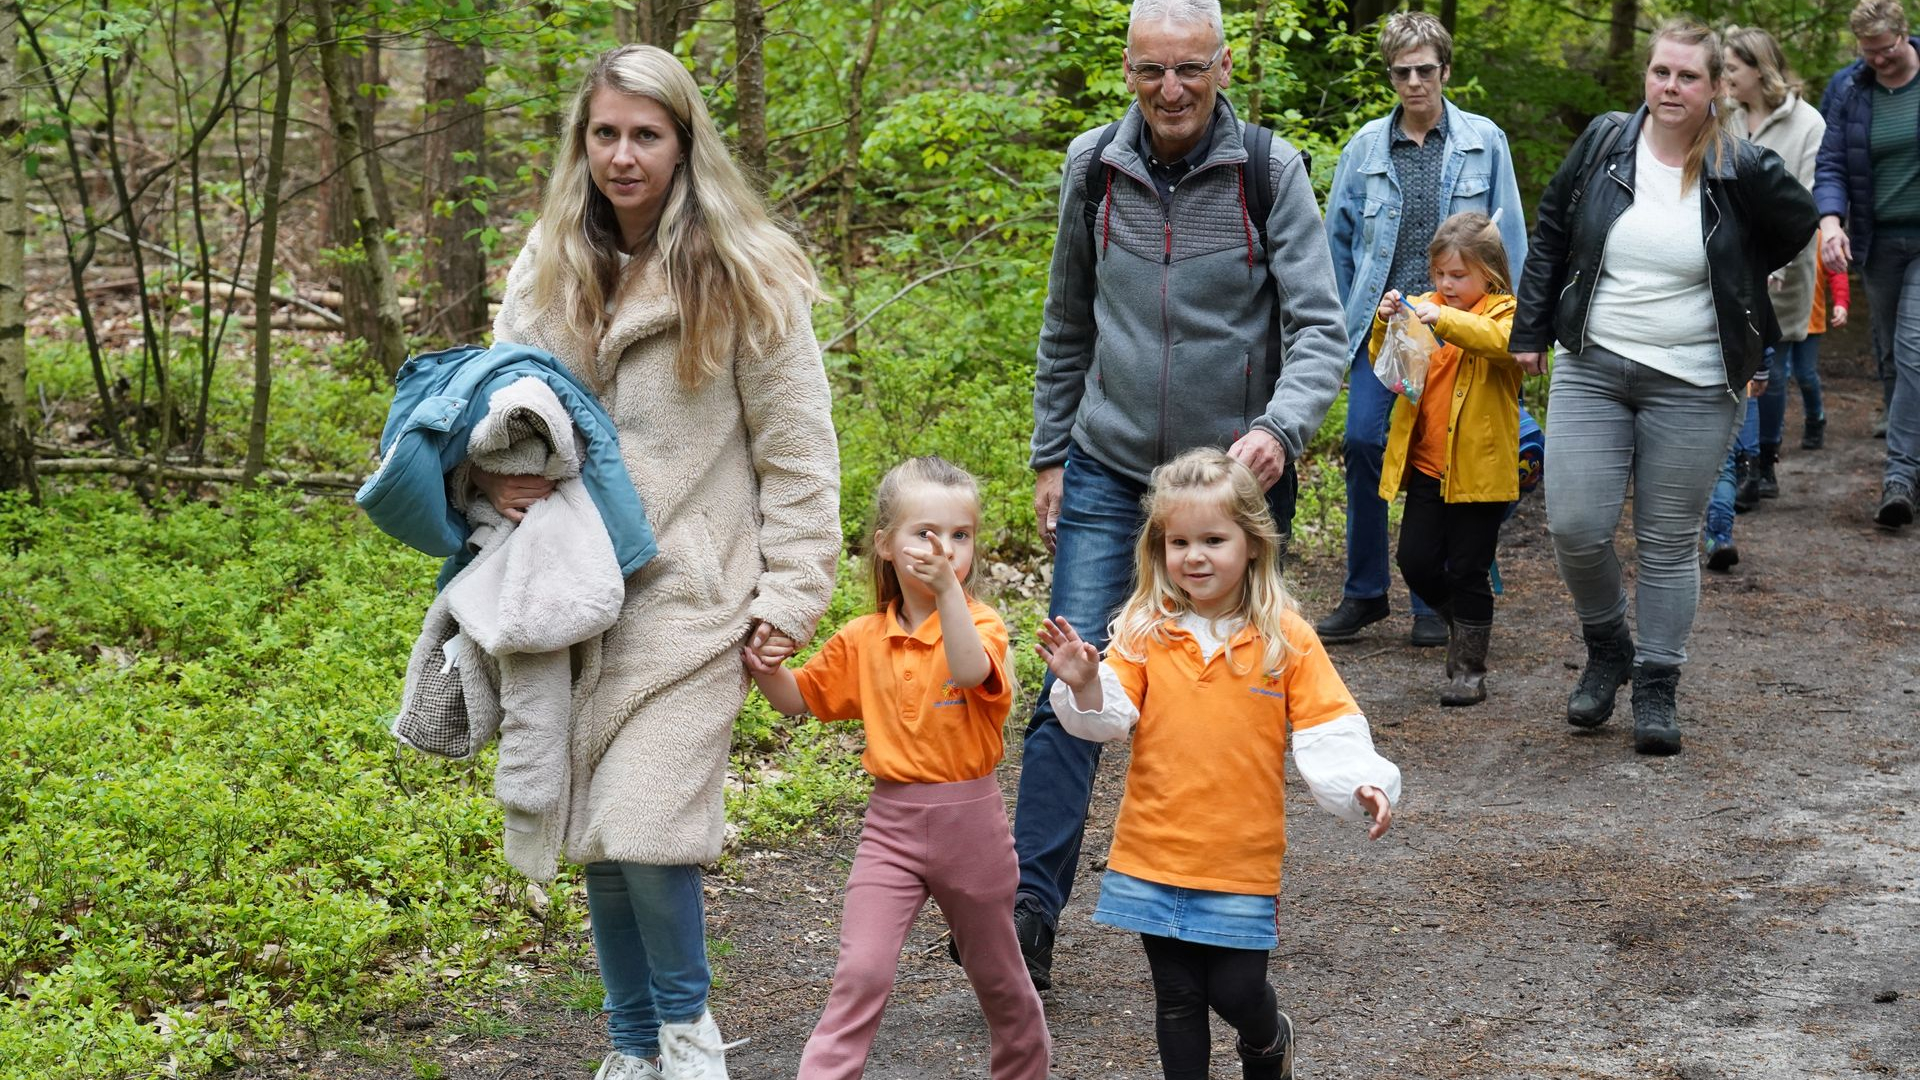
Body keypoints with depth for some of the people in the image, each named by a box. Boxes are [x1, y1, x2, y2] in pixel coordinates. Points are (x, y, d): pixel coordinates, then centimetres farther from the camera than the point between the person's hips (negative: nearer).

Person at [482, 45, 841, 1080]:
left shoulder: (743, 277, -7)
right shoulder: (546, 269, 7)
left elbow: (796, 452, -4)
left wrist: (791, 595, -8)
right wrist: (495, 470, -4)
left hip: (690, 594, -5)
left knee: (642, 826, -14)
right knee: (594, 834, 10)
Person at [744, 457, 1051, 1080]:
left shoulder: (980, 623, -11)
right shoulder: (863, 640, 1)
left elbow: (970, 670, -34)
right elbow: (799, 698, 13)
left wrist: (949, 588, -45)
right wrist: (763, 668, -8)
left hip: (969, 821, -2)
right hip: (891, 823, 2)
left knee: (997, 976, 17)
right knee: (860, 975, -10)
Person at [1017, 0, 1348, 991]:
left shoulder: (1269, 172, -8)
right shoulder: (1093, 167, 1)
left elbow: (1318, 329, -12)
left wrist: (1280, 428, -30)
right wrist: (1050, 456, 12)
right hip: (1107, 468, 2)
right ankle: (1029, 913, -2)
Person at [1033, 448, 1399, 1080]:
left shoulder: (1286, 639, -4)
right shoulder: (1145, 632, 0)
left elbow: (1327, 730, -5)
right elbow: (1108, 718, -6)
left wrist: (1363, 786, -22)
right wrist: (1083, 685, -27)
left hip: (1242, 859, -2)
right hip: (1154, 855, 2)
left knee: (1237, 991, 3)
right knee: (1177, 998, 10)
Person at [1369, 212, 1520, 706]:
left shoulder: (1503, 312, -4)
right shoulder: (1424, 308, 11)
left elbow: (1505, 342, -27)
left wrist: (1444, 319, -36)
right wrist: (1386, 323, -13)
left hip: (1479, 469, -5)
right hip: (1427, 466, 5)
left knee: (1468, 571, 1)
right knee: (1416, 562, 4)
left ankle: (1469, 669, 10)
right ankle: (1460, 626, 31)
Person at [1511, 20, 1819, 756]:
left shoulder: (1744, 171, -6)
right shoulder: (1604, 143, 1)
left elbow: (1798, 227, 13)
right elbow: (1550, 234, 13)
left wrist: (1725, 284, 11)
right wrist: (1530, 329, 10)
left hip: (1692, 386, -1)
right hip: (1591, 370, 2)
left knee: (1669, 543, 4)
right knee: (1576, 527, -7)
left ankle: (1657, 688, 16)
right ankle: (1606, 649, 20)